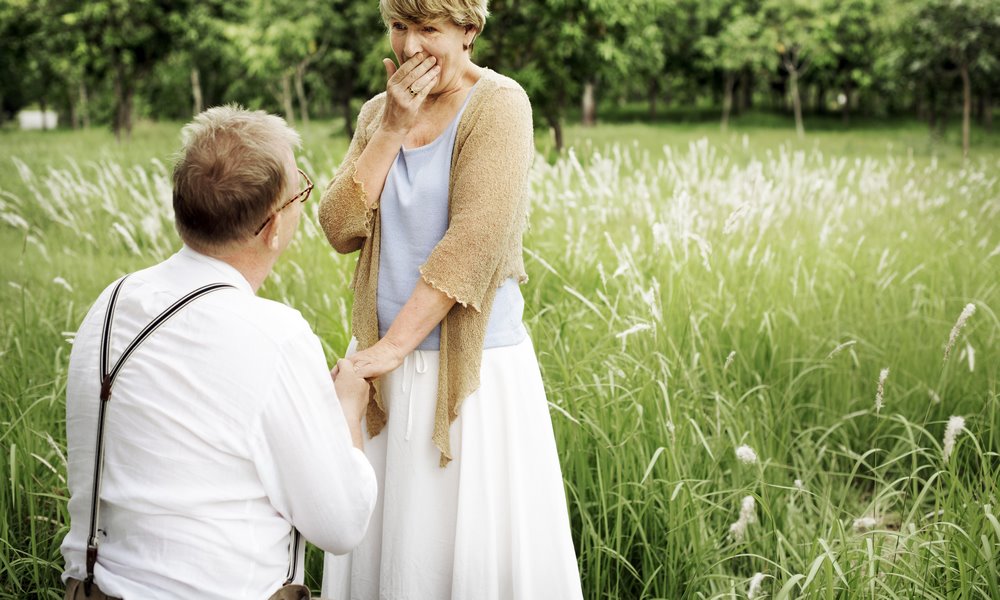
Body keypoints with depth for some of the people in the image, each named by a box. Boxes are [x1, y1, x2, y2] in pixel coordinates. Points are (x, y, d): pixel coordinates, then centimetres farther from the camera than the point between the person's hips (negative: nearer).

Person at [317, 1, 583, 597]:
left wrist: (388, 349, -19)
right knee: (382, 543, 11)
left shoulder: (498, 104, -9)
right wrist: (392, 128, -8)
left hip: (474, 369, -5)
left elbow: (474, 242, -18)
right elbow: (341, 230, 0)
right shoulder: (379, 111, 10)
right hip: (386, 366, 5)